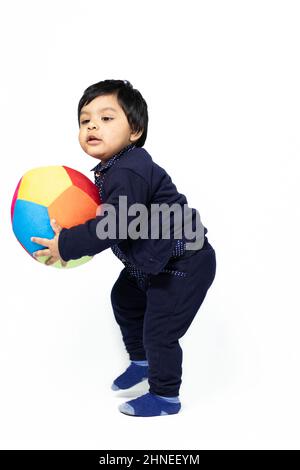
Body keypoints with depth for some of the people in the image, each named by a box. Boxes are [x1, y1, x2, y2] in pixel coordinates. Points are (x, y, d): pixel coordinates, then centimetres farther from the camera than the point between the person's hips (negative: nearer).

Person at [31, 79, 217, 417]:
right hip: (152, 262, 11)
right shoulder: (112, 168, 2)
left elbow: (114, 226, -35)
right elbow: (108, 218, 11)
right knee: (124, 300, 26)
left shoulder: (129, 173, -30)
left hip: (184, 264, -11)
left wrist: (66, 245, -27)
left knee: (159, 331, -3)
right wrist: (72, 241, -2)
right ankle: (141, 361, 47)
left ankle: (165, 397, 21)